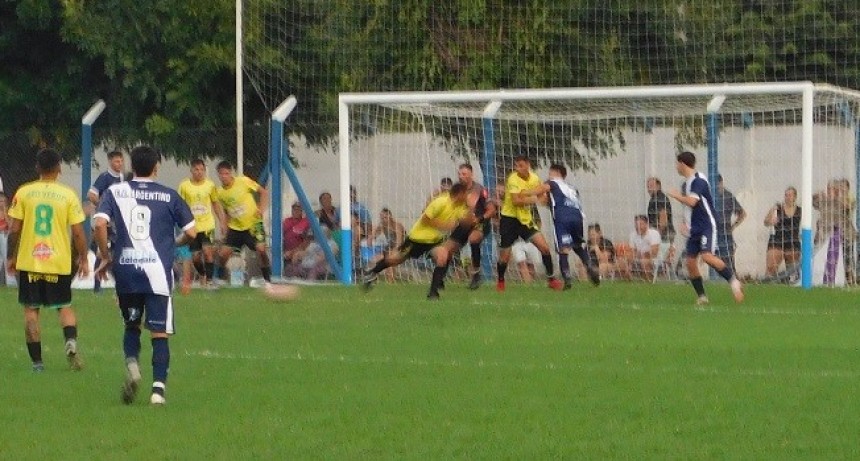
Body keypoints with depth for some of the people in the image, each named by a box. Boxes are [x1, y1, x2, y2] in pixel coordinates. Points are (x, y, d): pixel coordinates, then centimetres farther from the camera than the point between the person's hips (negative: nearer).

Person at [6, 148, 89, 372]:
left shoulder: (24, 192, -3)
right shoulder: (68, 195, -4)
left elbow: (14, 229, -2)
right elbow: (78, 232, -4)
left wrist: (11, 257, 10)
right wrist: (83, 259, 9)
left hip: (29, 262, 0)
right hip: (59, 262, 0)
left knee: (31, 310, 8)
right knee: (64, 307, 15)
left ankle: (37, 360, 4)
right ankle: (71, 341, -12)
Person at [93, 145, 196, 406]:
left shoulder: (116, 192, 5)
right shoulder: (169, 196, 4)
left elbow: (100, 224, -8)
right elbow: (191, 232, 3)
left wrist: (106, 257, 4)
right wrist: (175, 244, 24)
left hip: (125, 269, 1)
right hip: (158, 271, -1)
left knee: (131, 326, 20)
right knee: (160, 333, 1)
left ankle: (131, 364, -6)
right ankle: (158, 388, -9)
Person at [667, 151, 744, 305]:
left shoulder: (699, 181, -14)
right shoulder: (686, 183, 15)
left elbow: (691, 201, -27)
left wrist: (676, 195, -10)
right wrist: (685, 224, 12)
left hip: (706, 227, -9)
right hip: (694, 229, 9)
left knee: (707, 256, -25)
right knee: (690, 262, 0)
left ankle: (733, 280, -12)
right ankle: (702, 296, 6)